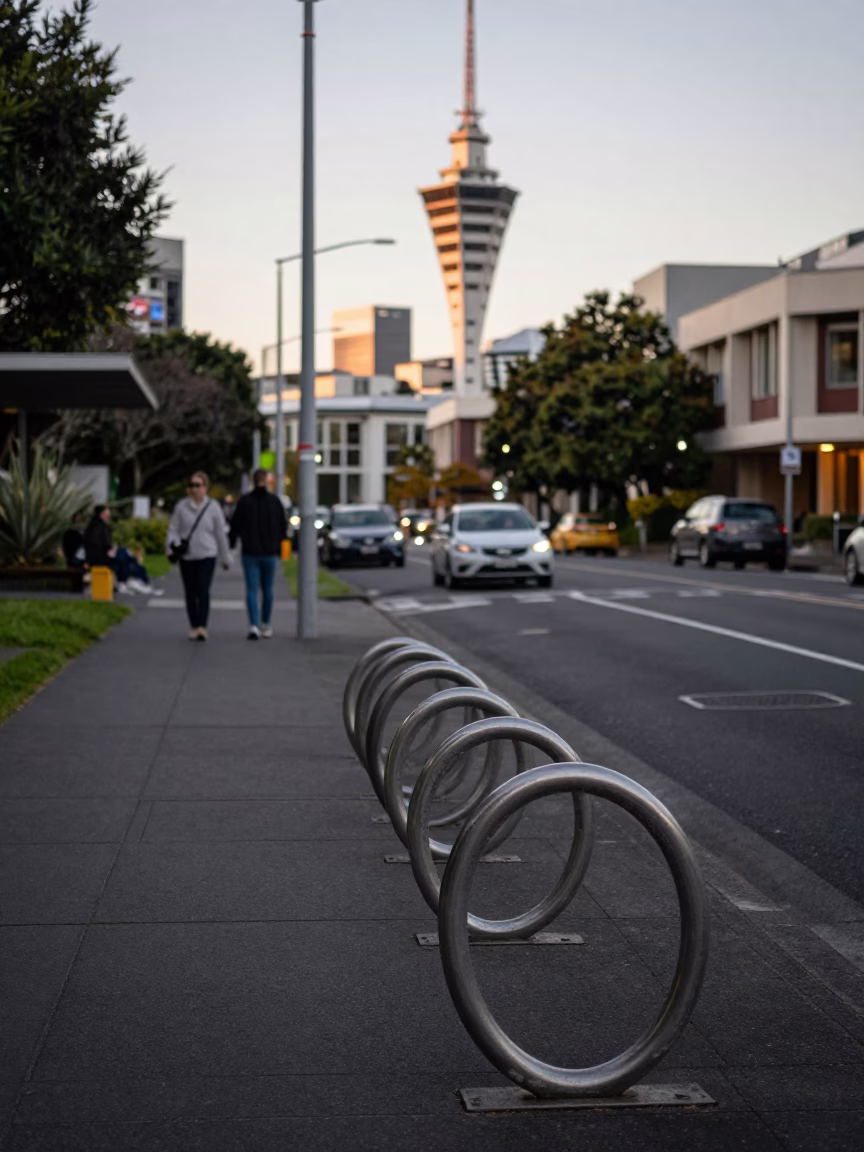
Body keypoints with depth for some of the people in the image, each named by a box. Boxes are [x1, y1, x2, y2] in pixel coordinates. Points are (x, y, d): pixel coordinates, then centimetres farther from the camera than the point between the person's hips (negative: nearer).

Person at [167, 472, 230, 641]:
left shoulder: (213, 507, 1)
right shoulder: (181, 506, 2)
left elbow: (220, 534, 7)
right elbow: (173, 528, 2)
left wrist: (225, 558, 12)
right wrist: (173, 543, -18)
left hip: (207, 555, -2)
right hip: (187, 556, 2)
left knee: (203, 590, -16)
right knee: (190, 593, 7)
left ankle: (202, 627, -21)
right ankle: (193, 627, 18)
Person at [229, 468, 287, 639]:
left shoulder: (244, 501, -6)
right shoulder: (275, 501, -2)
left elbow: (235, 526, -4)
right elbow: (283, 527, 6)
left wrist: (231, 544, 11)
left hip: (250, 553, -1)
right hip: (270, 553, 1)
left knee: (252, 590, -2)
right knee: (267, 590, 13)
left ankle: (254, 626, -16)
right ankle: (265, 625, 20)